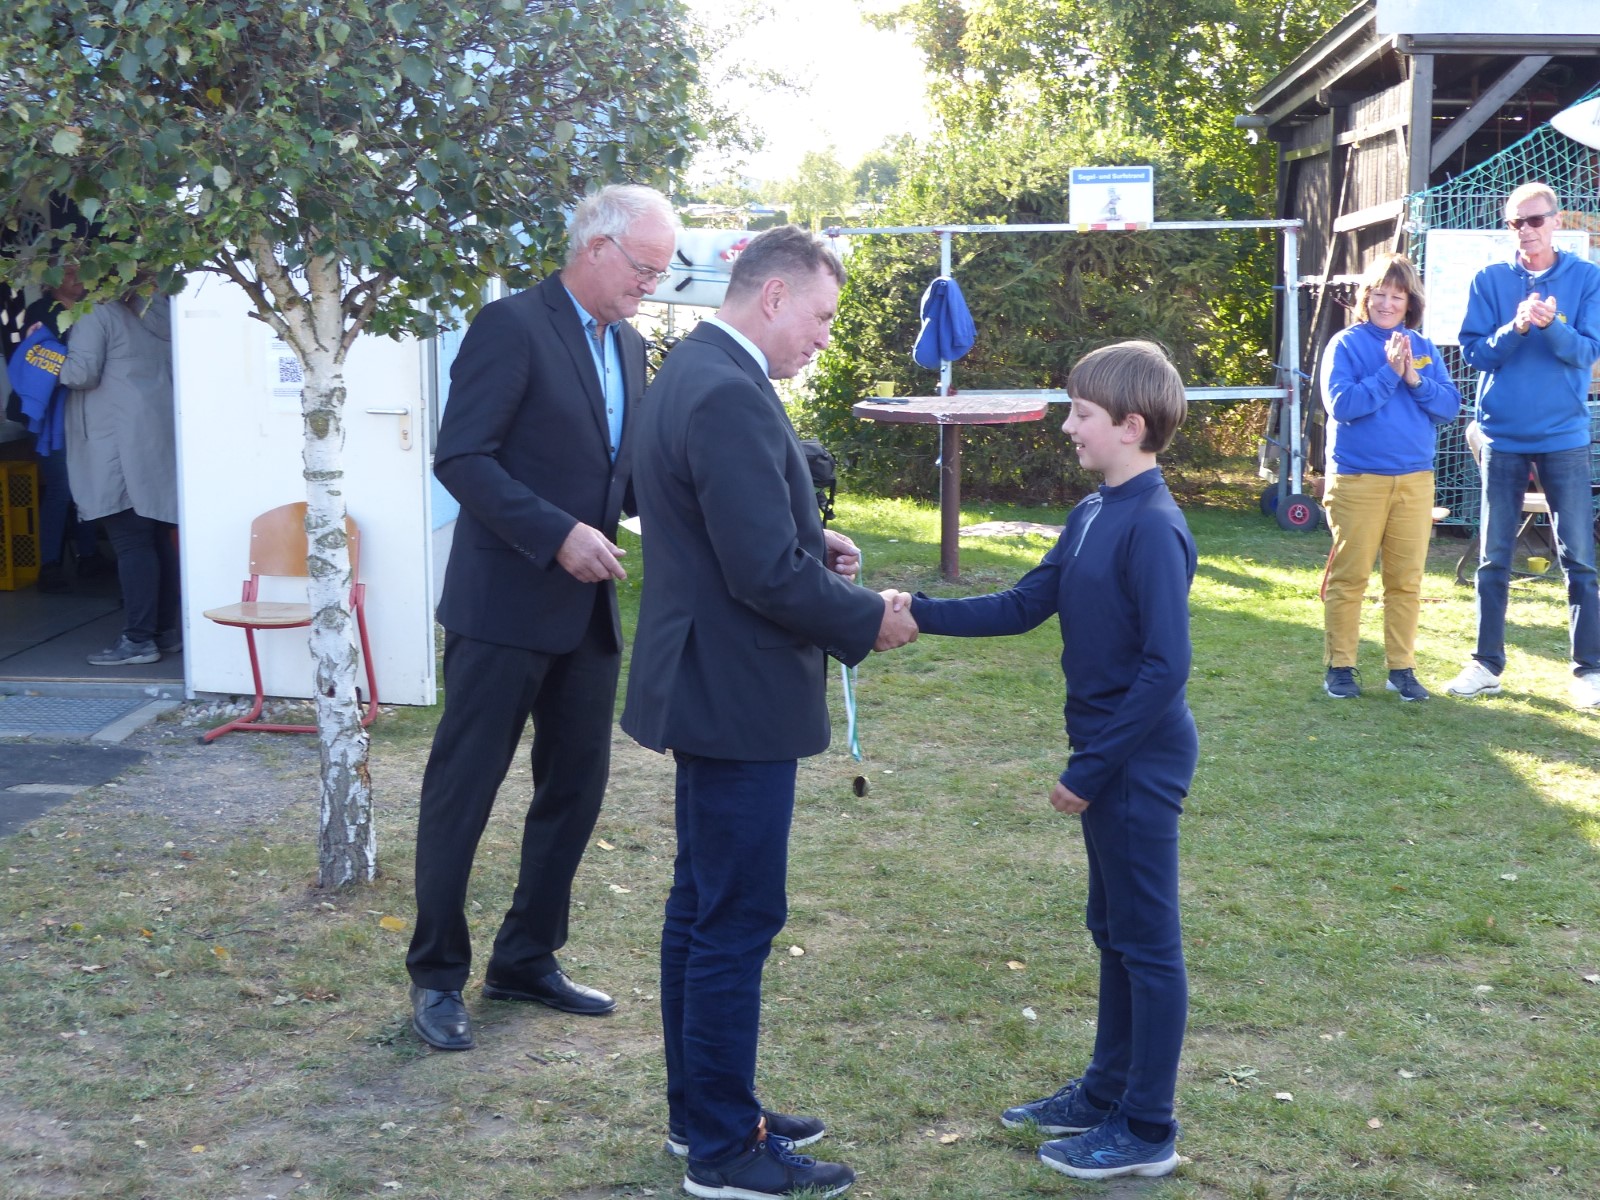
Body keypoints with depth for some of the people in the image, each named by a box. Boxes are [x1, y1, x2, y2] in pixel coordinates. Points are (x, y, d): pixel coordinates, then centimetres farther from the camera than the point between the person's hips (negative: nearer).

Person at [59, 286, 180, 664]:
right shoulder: (151, 313, 18)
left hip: (121, 446, -8)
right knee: (157, 538, 11)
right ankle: (165, 631, 15)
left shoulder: (95, 314, -4)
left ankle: (139, 640, -10)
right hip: (158, 442, 8)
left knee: (131, 541, -9)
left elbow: (83, 373, -12)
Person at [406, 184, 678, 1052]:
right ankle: (438, 976, 16)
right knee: (461, 792, 3)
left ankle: (527, 961, 28)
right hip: (505, 608, -8)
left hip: (587, 612, 8)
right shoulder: (512, 327, -13)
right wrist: (558, 536, -24)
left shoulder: (627, 347, 13)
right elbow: (460, 459, -18)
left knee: (576, 787, 14)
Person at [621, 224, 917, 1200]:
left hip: (708, 686, 11)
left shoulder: (698, 370, 10)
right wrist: (870, 620, -11)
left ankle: (702, 1109, 30)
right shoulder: (730, 395, -22)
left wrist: (815, 542, 5)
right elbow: (767, 575, -25)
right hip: (738, 697, -11)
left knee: (704, 907, 18)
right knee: (738, 921, -1)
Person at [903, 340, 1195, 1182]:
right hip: (1108, 758, 9)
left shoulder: (1152, 528, -21)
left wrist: (1090, 770, -20)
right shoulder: (1091, 515, 7)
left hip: (1140, 762, -9)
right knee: (1113, 930, 19)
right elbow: (1022, 607, 10)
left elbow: (1165, 666, -24)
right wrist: (923, 615, -1)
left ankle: (1148, 1131, 14)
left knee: (1147, 941, 2)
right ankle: (1107, 1093, 34)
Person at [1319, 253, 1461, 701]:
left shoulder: (1423, 348, 10)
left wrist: (1415, 378, -12)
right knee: (1349, 576, 1)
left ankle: (1402, 667, 16)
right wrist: (1389, 373, -17)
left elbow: (1450, 405, 3)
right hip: (1357, 476, -4)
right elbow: (1340, 403, -14)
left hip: (1414, 478, 4)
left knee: (1406, 579, 7)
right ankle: (1339, 666, 10)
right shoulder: (1347, 344, -1)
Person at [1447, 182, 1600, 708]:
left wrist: (1552, 324, -26)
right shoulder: (1490, 281, 3)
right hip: (1502, 437, 1)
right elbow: (1473, 352, -2)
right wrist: (1514, 328, -20)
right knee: (1493, 559, 7)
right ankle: (1487, 663, 15)